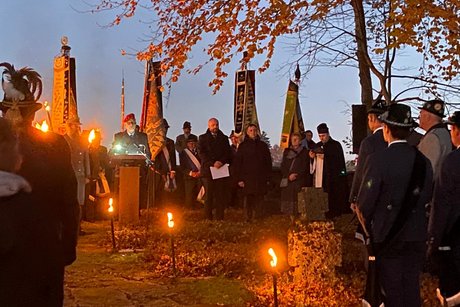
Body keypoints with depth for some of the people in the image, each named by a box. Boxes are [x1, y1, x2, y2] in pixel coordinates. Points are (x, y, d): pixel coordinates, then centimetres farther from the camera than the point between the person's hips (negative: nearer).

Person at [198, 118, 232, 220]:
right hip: (208, 170, -2)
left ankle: (220, 218, 0)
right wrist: (213, 163, -12)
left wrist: (221, 162, -10)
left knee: (221, 196, -2)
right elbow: (202, 153, -1)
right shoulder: (203, 138, 10)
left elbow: (228, 153, 9)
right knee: (209, 195, -3)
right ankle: (208, 218, 0)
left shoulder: (224, 138, 17)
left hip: (222, 169, 2)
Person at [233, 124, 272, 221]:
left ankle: (259, 219, 5)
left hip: (261, 179, 2)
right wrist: (239, 179, -5)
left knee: (259, 199, -1)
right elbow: (237, 163, 3)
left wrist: (268, 177, 4)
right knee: (248, 200, -4)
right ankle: (249, 219, 1)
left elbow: (268, 162, 12)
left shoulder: (263, 145, 12)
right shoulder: (243, 146, 6)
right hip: (247, 179, -1)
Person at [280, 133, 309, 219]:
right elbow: (283, 166, 10)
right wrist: (289, 176, -7)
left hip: (300, 181, -3)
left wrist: (296, 175, -12)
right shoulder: (287, 151, 15)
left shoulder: (304, 152, 7)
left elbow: (306, 167, 0)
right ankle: (292, 221, 4)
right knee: (289, 201, -1)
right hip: (287, 181, 3)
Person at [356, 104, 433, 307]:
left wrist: (369, 230, 3)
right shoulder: (423, 161, -2)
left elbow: (364, 205, -14)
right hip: (417, 238, 4)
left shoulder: (378, 159, -17)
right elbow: (426, 197, 3)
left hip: (387, 237, -4)